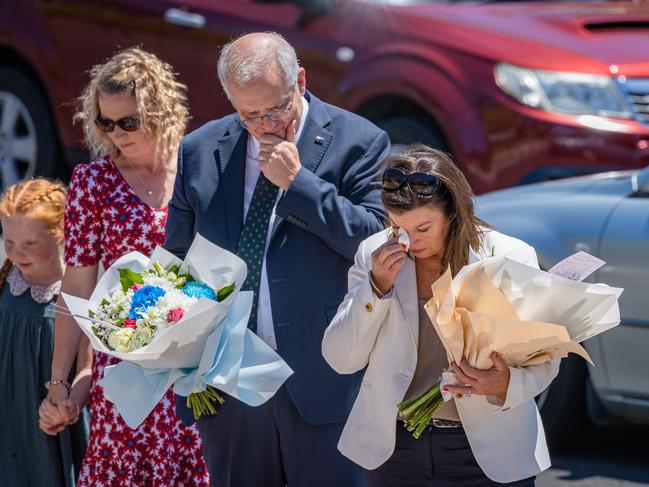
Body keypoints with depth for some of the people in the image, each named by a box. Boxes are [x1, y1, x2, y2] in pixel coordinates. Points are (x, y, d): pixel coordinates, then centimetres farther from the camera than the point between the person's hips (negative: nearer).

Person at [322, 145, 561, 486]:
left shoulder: (511, 258, -9)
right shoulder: (375, 254, -1)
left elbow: (544, 361, -5)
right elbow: (340, 360, -3)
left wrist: (505, 385, -26)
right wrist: (377, 286, -15)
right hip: (393, 446, 2)